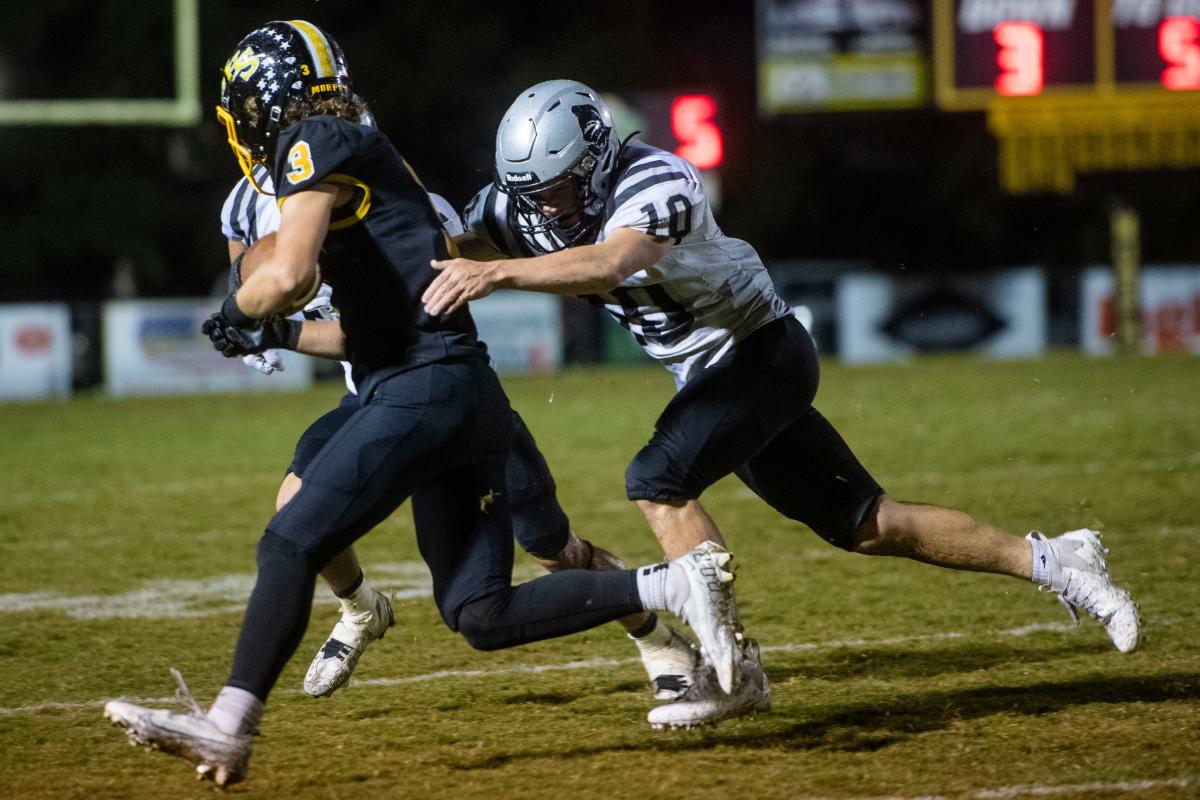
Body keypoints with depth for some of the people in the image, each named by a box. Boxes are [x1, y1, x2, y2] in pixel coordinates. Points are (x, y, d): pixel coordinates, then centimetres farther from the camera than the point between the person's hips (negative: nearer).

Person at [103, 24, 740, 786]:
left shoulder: (318, 144, -4)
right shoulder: (371, 159, 24)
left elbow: (288, 276, -18)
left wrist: (239, 310, 2)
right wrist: (281, 336, 27)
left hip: (424, 391, -9)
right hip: (473, 400, 9)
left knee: (291, 546, -8)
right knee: (484, 615, 6)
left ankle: (226, 729, -9)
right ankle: (676, 584, 1)